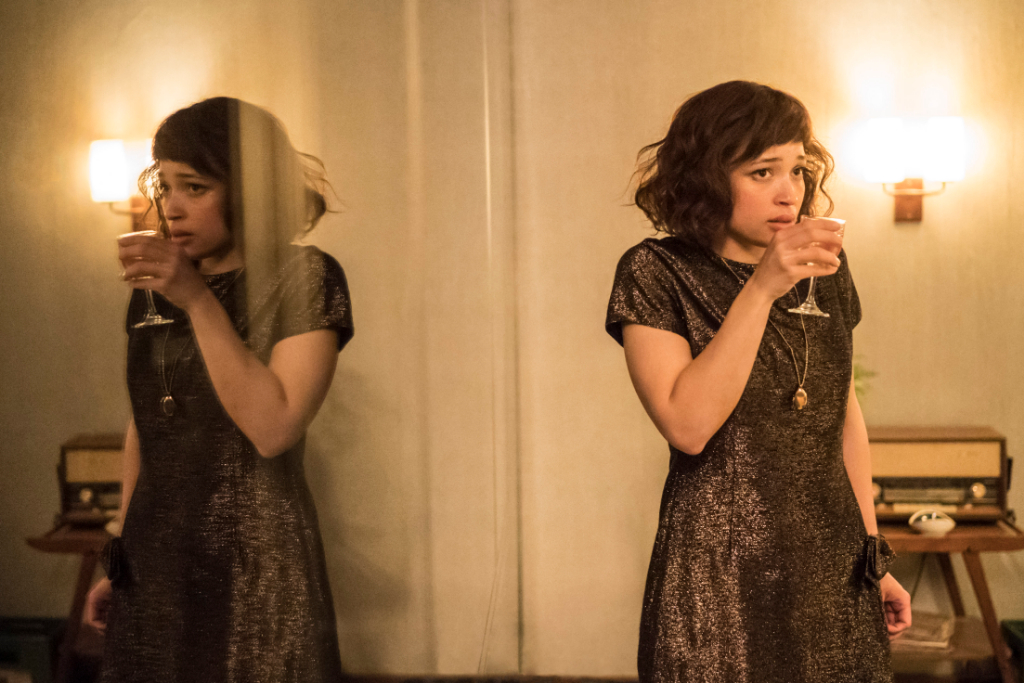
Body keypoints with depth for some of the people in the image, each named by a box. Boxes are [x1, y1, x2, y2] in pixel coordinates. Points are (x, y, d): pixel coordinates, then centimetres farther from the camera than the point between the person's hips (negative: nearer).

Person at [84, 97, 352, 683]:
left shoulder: (305, 278, -11)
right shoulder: (152, 286, 7)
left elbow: (272, 428, -20)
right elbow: (144, 425, 14)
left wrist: (198, 300, -21)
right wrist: (120, 559, 17)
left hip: (253, 571, -5)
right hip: (154, 564, 5)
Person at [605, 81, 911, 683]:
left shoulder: (825, 268, 6)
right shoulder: (655, 273, -10)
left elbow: (845, 411, 14)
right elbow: (688, 426, -21)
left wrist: (874, 552, 15)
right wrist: (761, 289, -23)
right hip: (721, 579, -4)